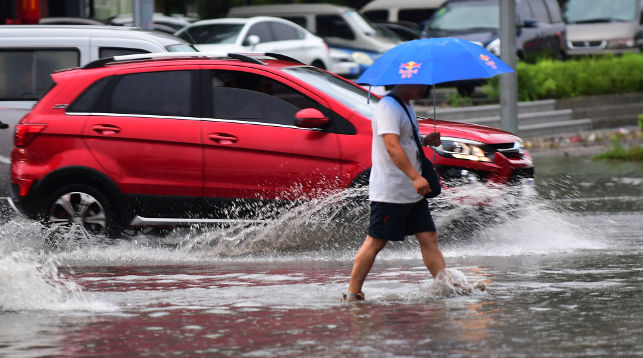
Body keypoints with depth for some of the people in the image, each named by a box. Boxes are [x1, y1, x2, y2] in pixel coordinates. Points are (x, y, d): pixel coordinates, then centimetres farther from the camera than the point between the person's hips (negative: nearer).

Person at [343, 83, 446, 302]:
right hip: (389, 192, -9)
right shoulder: (388, 108, -15)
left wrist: (425, 141, 8)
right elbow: (392, 146, -28)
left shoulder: (407, 108, 16)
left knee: (429, 238, 3)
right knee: (375, 242, -5)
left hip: (413, 193, 9)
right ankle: (352, 294, 1)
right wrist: (416, 177, -36)